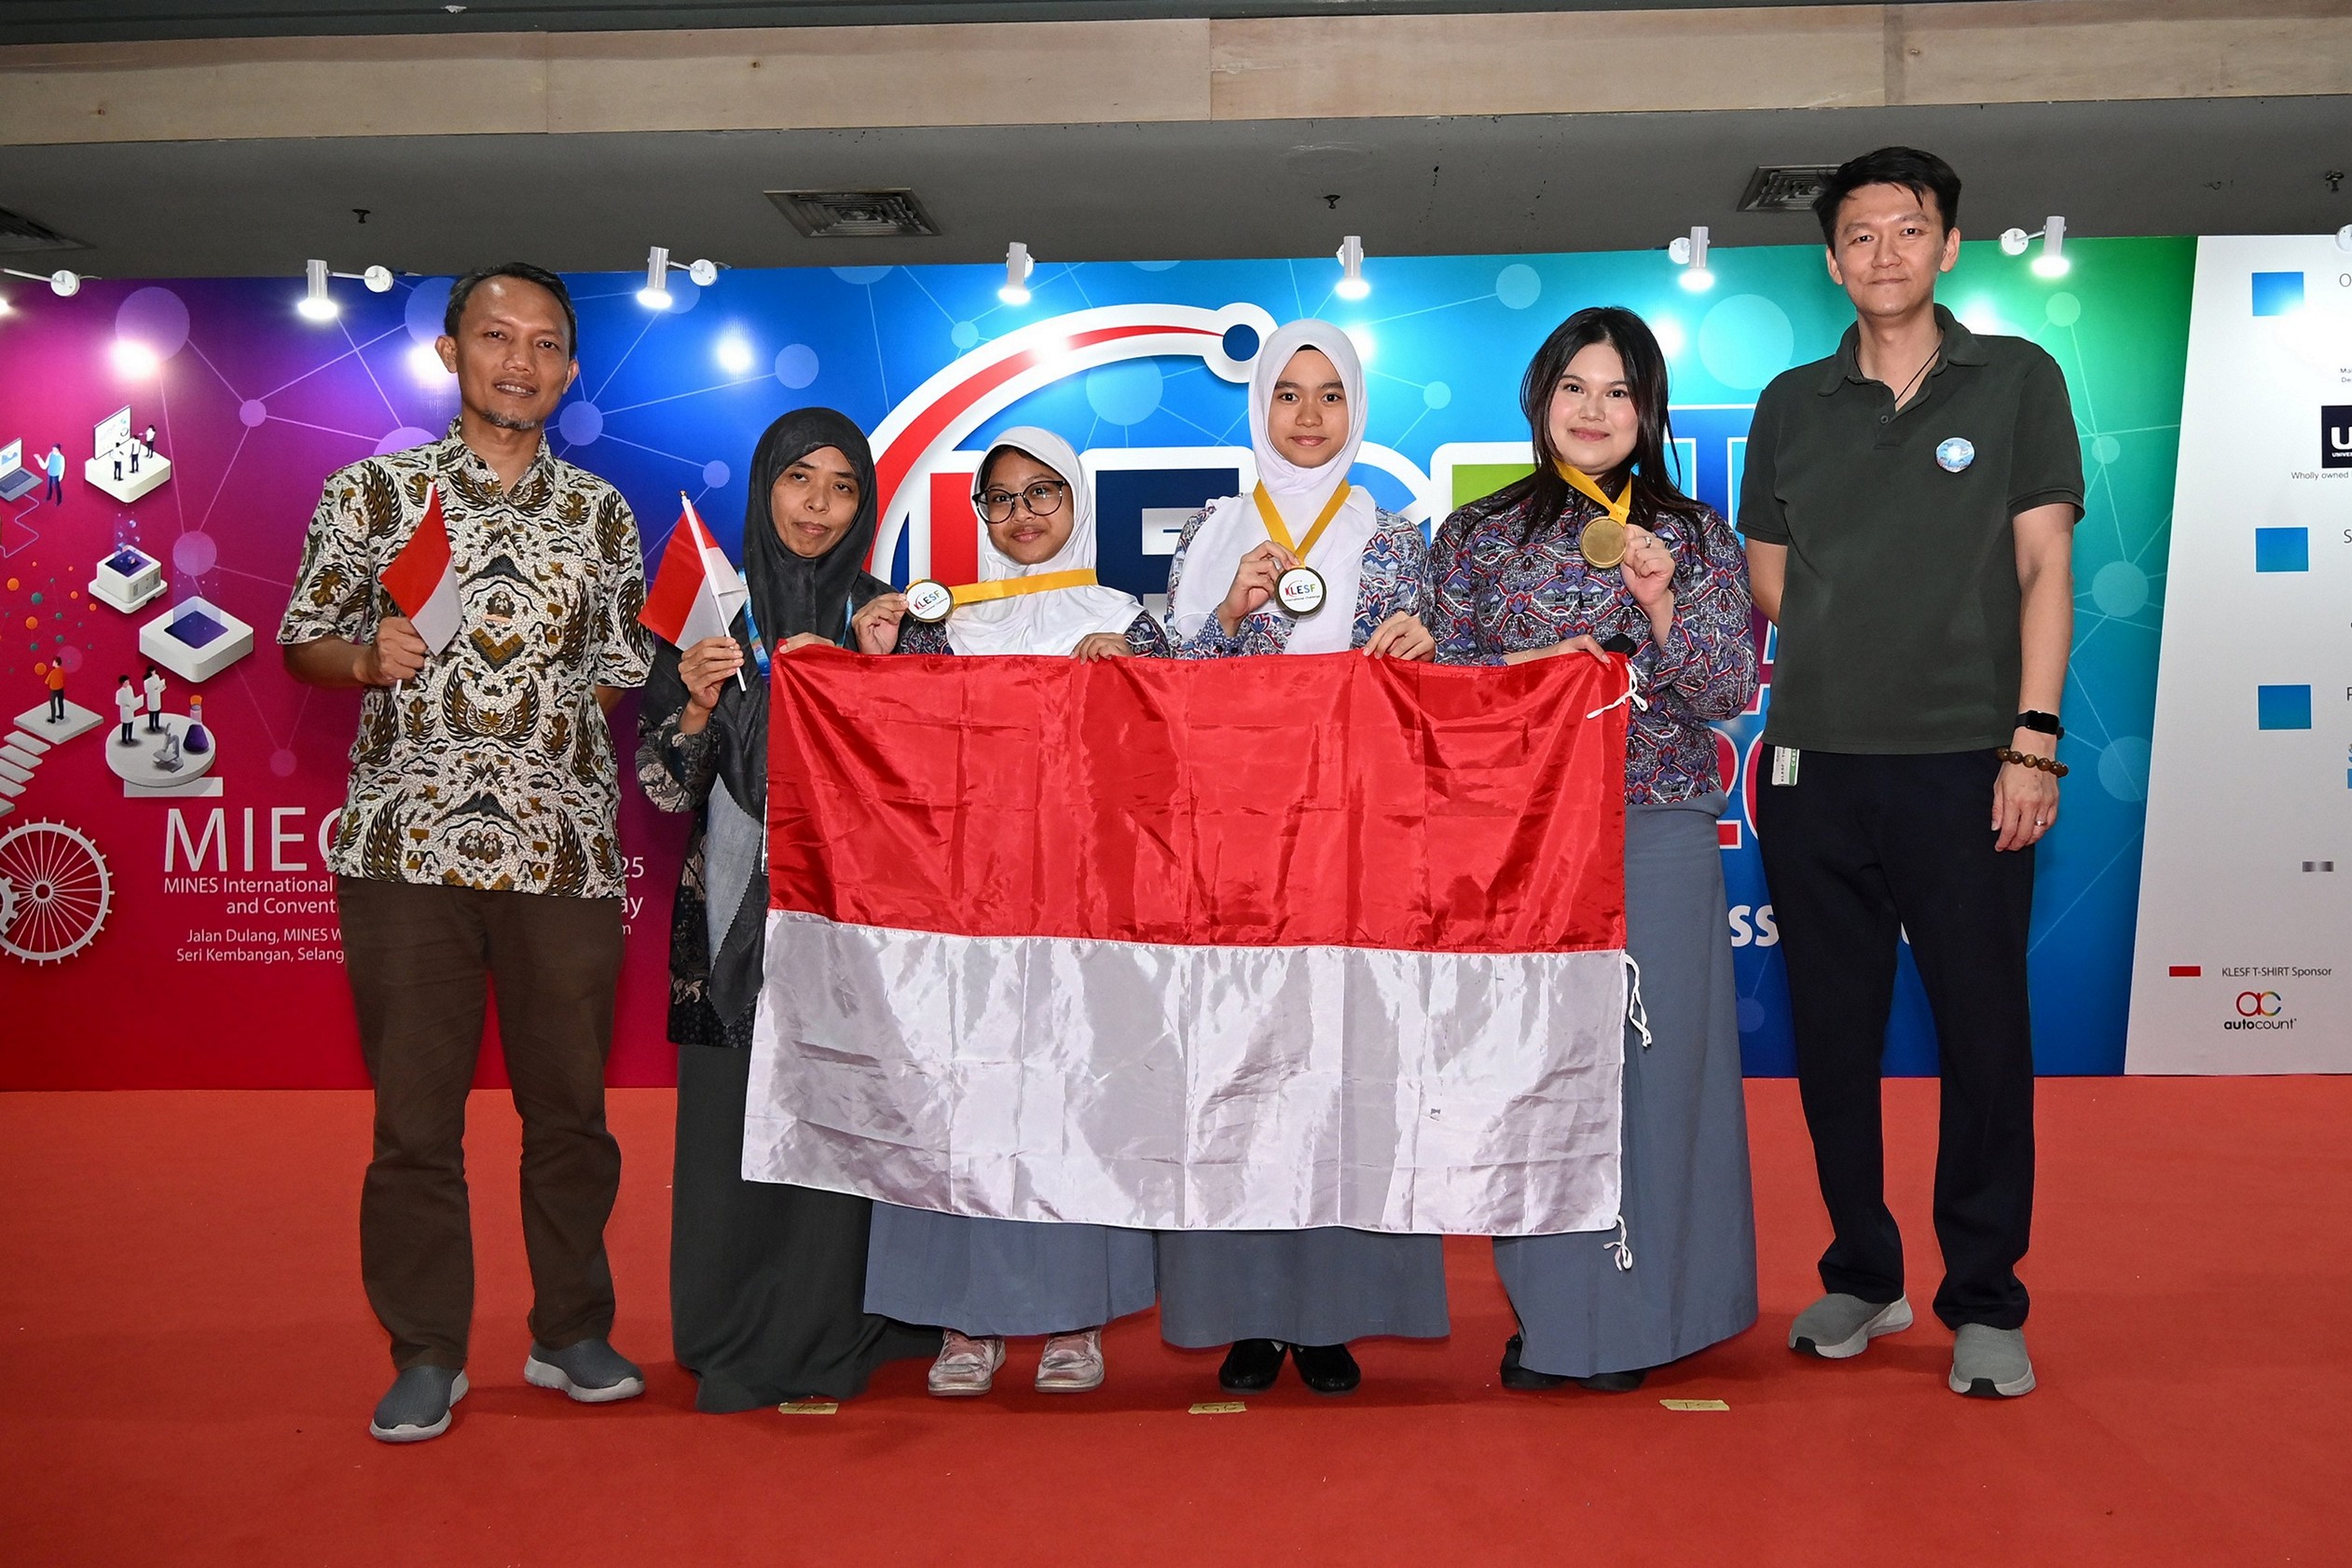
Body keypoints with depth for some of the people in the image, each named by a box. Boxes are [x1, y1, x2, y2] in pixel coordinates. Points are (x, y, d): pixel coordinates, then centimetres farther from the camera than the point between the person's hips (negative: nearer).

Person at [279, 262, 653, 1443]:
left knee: (570, 1102, 8)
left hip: (563, 848, 2)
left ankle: (571, 1332, 24)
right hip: (407, 844, -1)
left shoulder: (602, 515, 11)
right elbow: (301, 642, 10)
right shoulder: (372, 492, 6)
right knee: (415, 1109, 4)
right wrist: (368, 656, -11)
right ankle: (426, 1355, 17)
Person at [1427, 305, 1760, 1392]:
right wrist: (1522, 673, -10)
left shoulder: (1697, 537, 8)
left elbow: (1732, 691, 1)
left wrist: (1661, 608, -14)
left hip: (1659, 837, 0)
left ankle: (1635, 1313, 14)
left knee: (1651, 1056, 1)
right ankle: (1546, 1311, 15)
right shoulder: (1477, 536, 9)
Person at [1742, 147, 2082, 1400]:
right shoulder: (1792, 405, 12)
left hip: (1965, 765, -2)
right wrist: (1858, 653, 5)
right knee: (1832, 1033, 8)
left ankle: (1984, 1304, 14)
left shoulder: (2016, 381, 6)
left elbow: (2043, 568, 0)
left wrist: (2032, 739, -8)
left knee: (1983, 1035, 0)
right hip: (1815, 767, 3)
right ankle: (1861, 1277, 23)